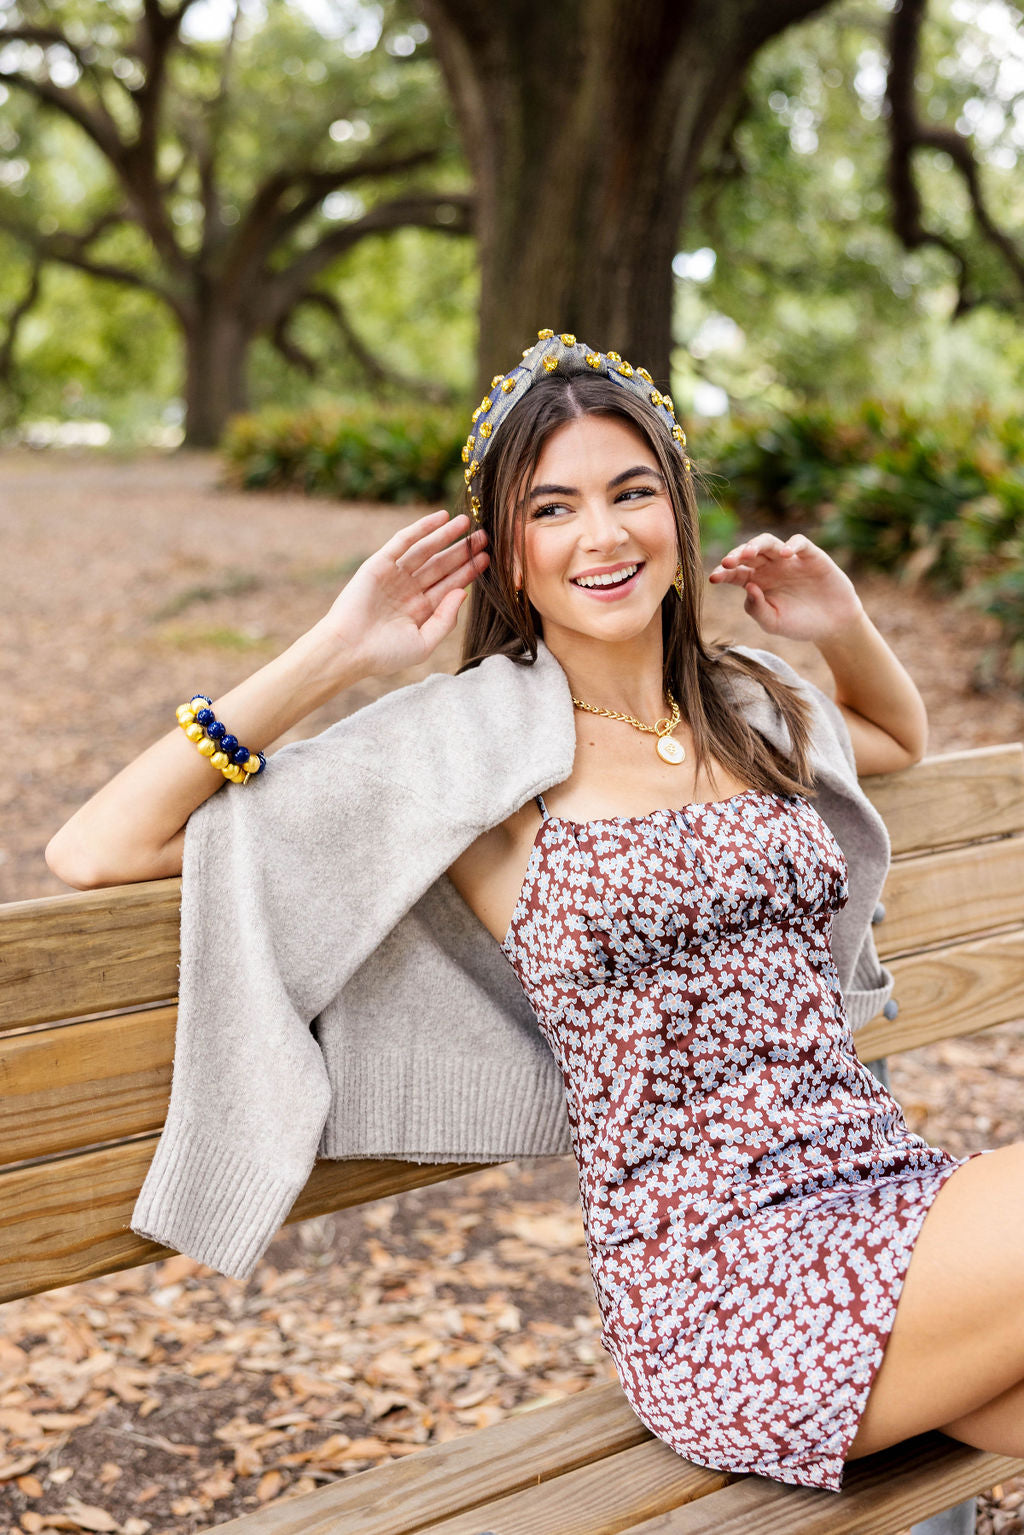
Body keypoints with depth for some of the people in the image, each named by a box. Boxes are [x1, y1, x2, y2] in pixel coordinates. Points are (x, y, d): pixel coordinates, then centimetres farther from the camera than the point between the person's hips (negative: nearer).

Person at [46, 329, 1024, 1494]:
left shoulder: (755, 709, 12)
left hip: (890, 1202, 6)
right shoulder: (473, 755, -4)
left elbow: (902, 737, 37)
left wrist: (847, 626, 16)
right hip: (724, 1297, -5)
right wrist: (336, 652, -8)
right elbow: (93, 854, -7)